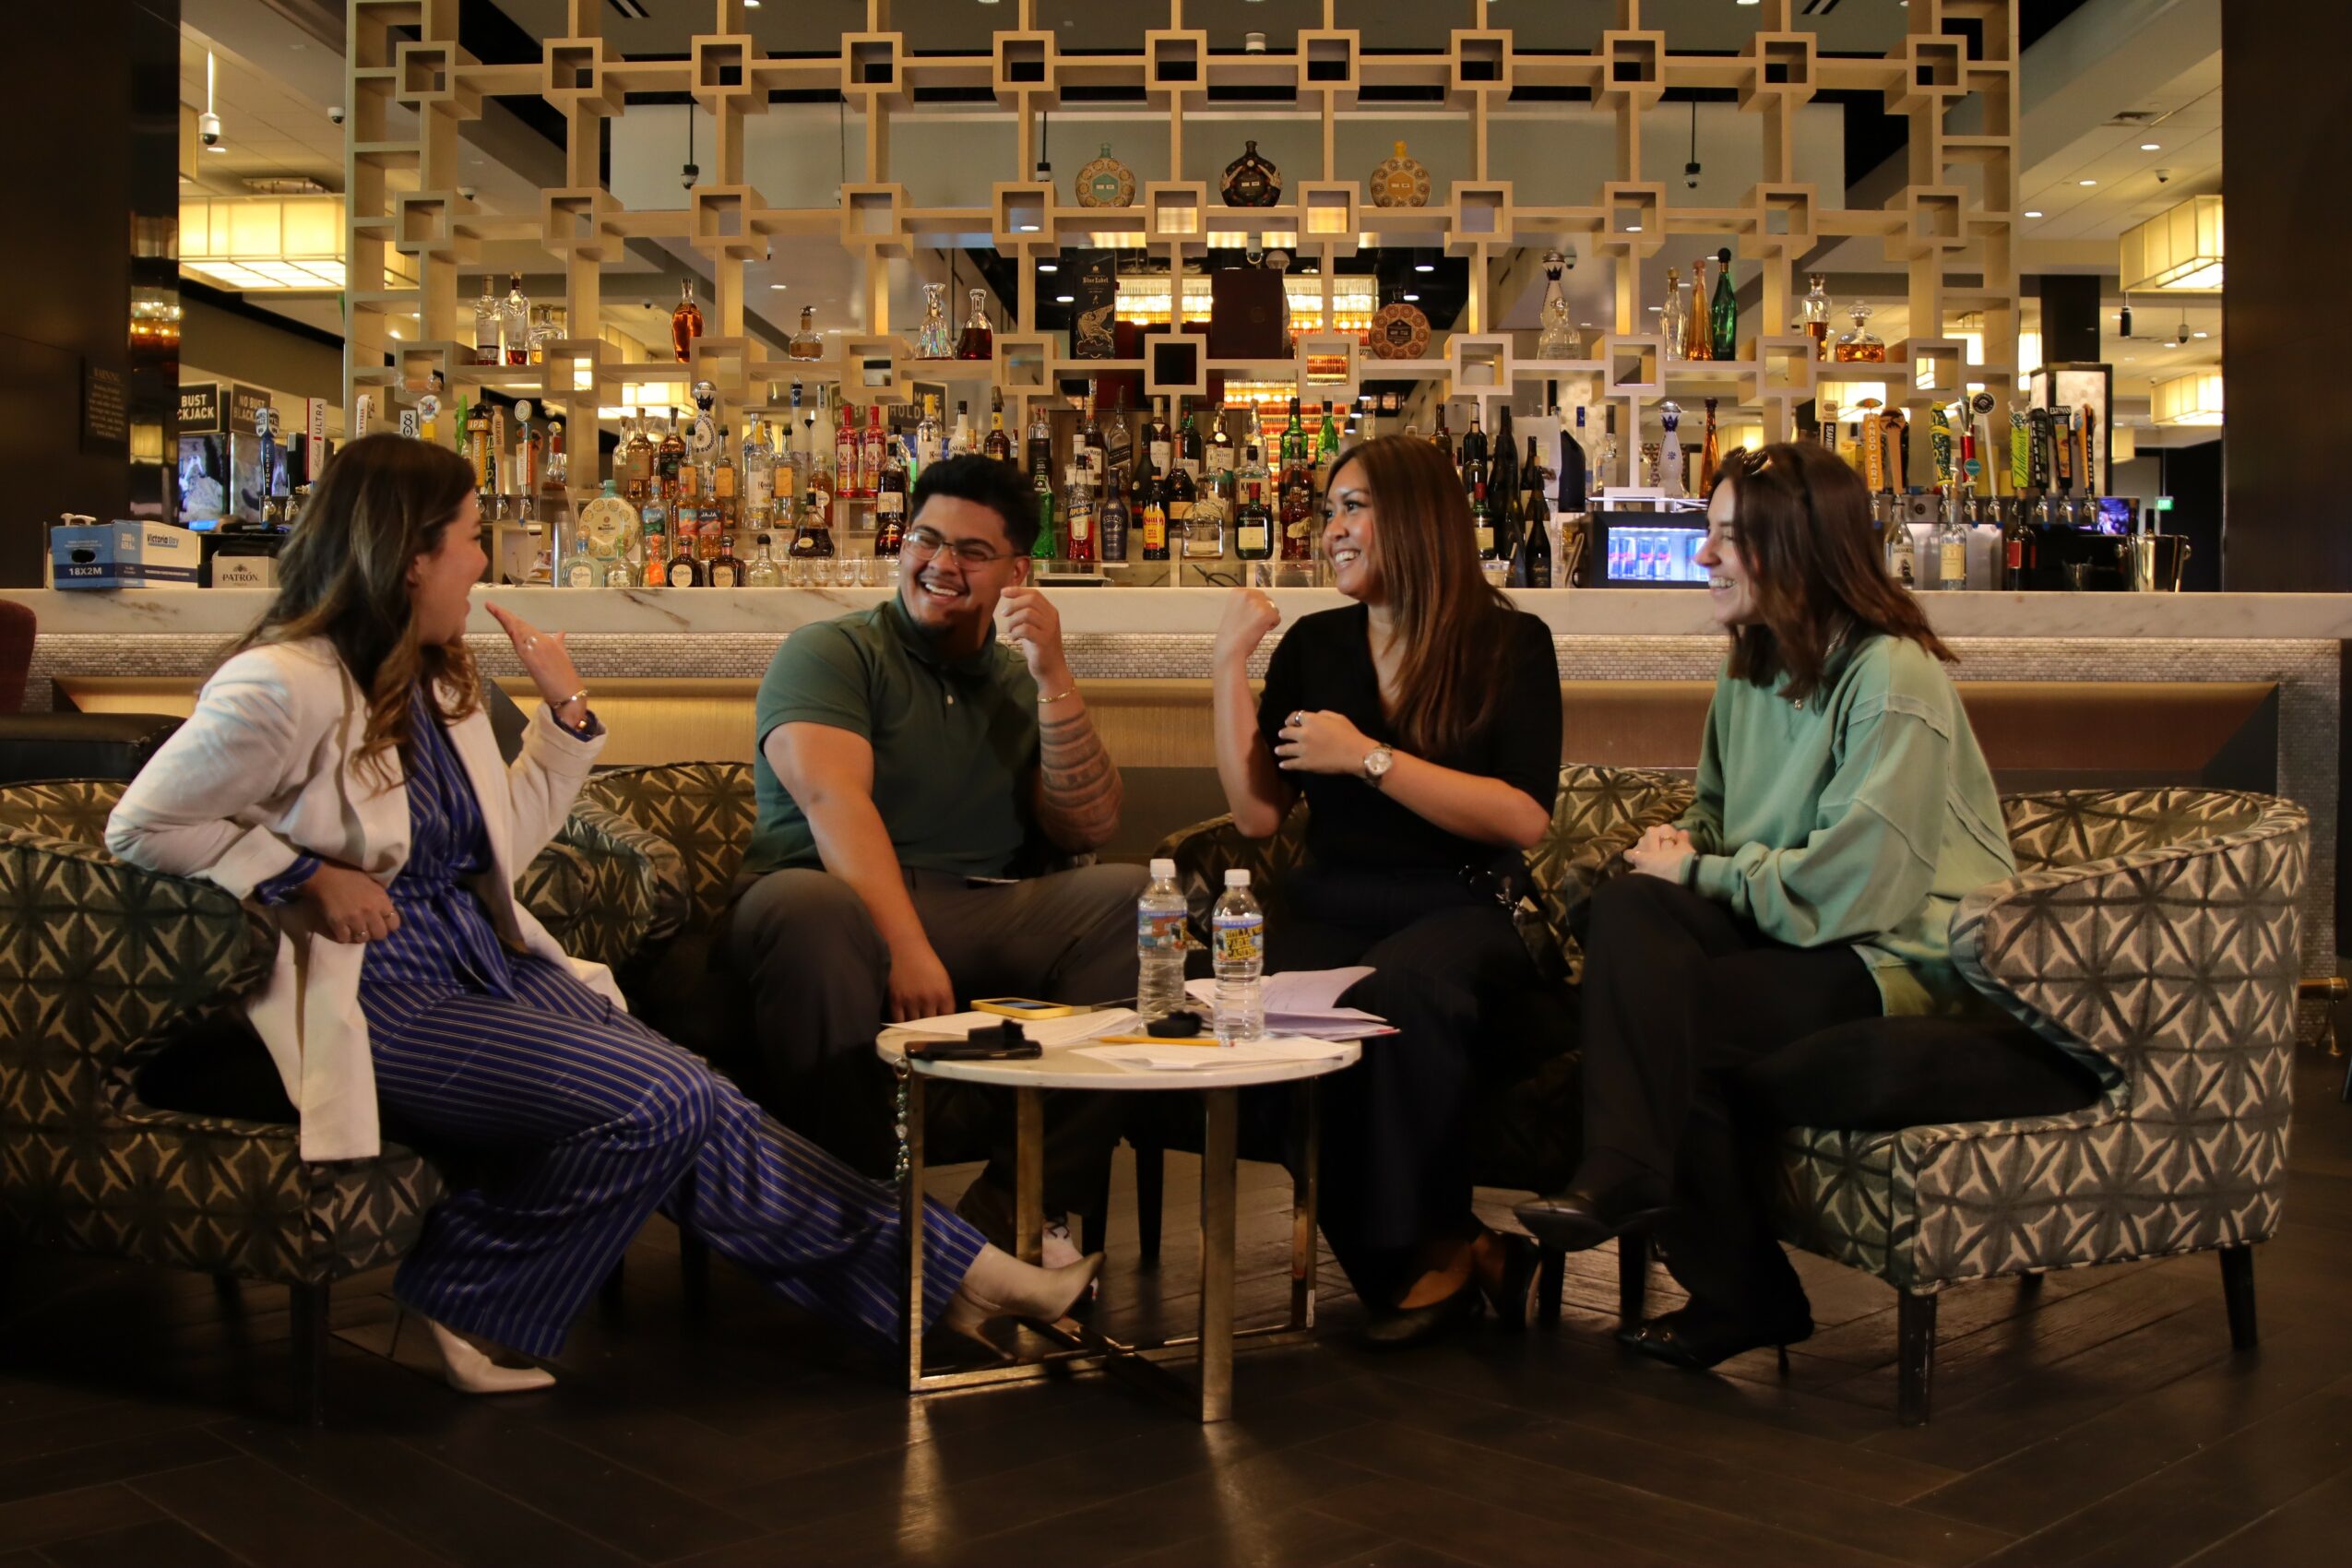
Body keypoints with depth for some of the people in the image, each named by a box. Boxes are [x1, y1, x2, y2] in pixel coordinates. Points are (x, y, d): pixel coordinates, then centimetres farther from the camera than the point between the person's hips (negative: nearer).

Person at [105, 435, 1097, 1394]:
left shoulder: (436, 682, 14)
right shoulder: (286, 688, -13)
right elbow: (142, 827, -10)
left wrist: (568, 714, 13)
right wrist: (305, 877, -17)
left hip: (492, 968, 8)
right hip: (383, 1002, -8)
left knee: (697, 1108, -10)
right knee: (655, 1103, -23)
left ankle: (955, 1275, -9)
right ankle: (460, 1293, -5)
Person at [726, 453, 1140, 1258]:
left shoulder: (1023, 683, 20)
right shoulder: (828, 652, 5)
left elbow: (1089, 828, 8)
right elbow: (834, 800, -13)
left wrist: (1053, 678, -3)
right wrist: (905, 947, -28)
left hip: (987, 915, 4)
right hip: (846, 902, -4)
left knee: (1135, 899, -21)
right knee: (805, 907, -38)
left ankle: (1011, 1211, -21)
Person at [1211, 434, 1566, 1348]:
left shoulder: (1510, 644, 4)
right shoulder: (1314, 645, 16)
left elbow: (1524, 819, -8)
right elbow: (1257, 814, 7)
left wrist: (1368, 757, -11)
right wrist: (1230, 663, 4)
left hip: (1461, 913, -3)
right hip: (1331, 908, 3)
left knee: (1401, 993, -37)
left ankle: (1420, 1252, -14)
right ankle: (1450, 1253, -15)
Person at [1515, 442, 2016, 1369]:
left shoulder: (1892, 677, -15)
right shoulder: (1752, 670, 12)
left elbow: (1853, 882, -21)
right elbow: (1719, 814, 23)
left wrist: (1699, 872, -14)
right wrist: (1682, 843, -2)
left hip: (1894, 956, -7)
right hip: (1788, 929, 7)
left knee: (1670, 1015, -26)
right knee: (1627, 908, -22)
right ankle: (1626, 1176, -21)